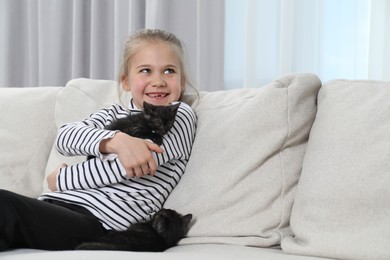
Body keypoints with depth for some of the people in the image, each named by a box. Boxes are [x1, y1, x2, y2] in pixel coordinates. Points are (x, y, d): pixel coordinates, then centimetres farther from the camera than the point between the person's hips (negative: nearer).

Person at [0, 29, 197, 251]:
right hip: (56, 204, 6)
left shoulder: (181, 116, 10)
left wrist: (62, 178, 3)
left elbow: (137, 161, -7)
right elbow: (64, 137, 3)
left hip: (100, 222, -6)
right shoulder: (114, 114, 25)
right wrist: (116, 140, -18)